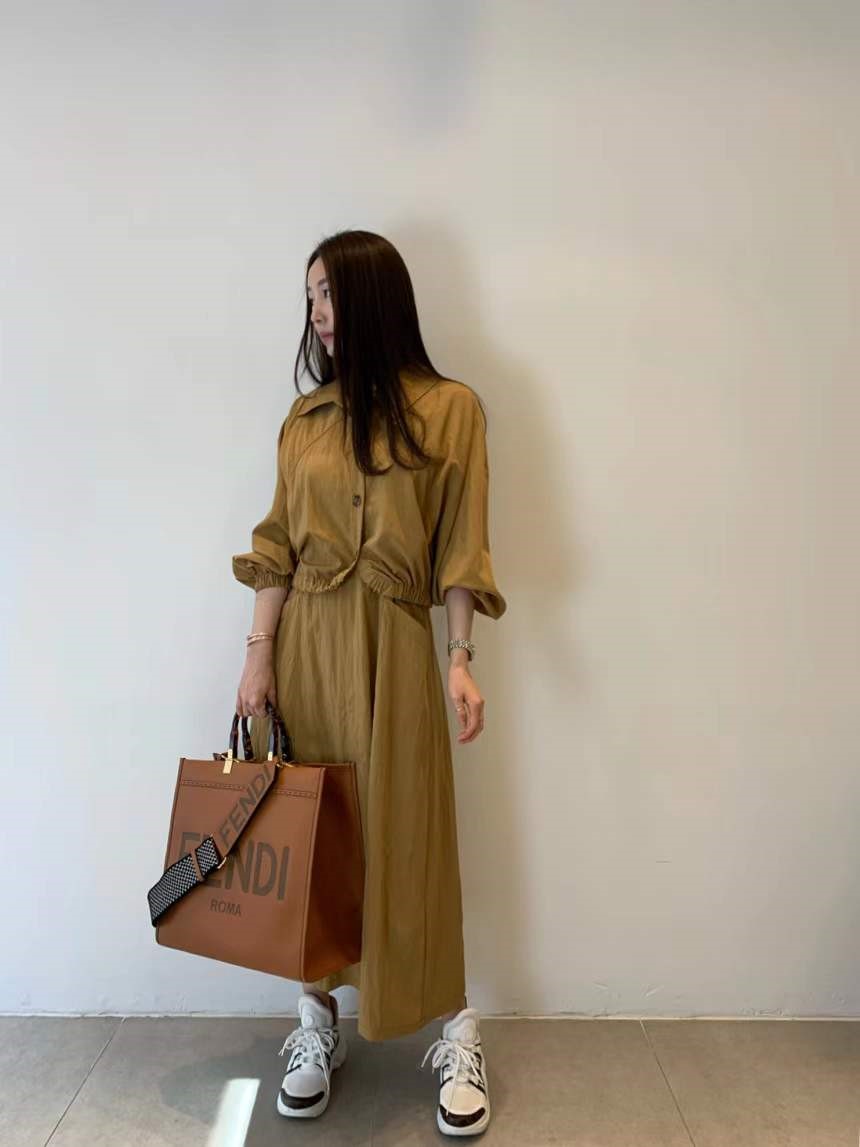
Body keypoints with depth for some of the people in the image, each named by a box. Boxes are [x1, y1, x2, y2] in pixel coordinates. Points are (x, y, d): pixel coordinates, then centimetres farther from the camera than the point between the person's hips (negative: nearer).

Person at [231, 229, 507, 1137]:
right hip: (303, 644, 4)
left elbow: (459, 549, -3)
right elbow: (277, 547, 7)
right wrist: (259, 654, 1)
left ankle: (456, 1034, 23)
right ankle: (317, 1025, 28)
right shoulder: (305, 415, 10)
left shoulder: (449, 408, -1)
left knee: (404, 834, 3)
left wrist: (461, 662, -9)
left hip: (394, 648, -3)